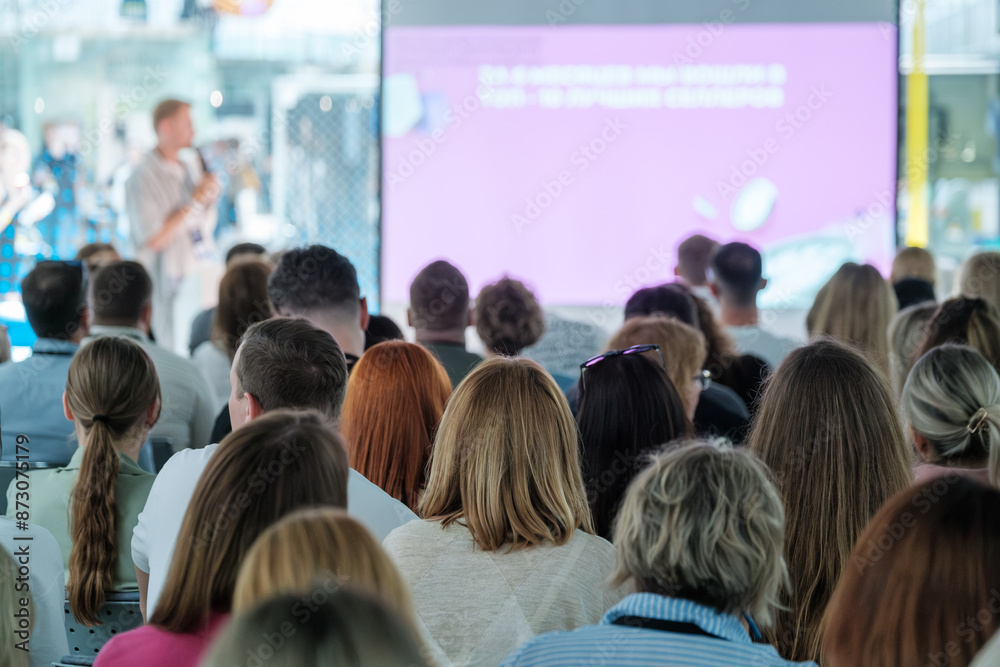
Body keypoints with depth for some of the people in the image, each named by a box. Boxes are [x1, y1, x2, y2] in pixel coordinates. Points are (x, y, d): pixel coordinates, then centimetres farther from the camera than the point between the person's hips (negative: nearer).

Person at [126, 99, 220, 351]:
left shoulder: (192, 166, 12)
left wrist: (211, 195, 1)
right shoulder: (143, 177, -11)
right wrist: (195, 202, -13)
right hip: (170, 281, -7)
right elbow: (154, 240, -19)